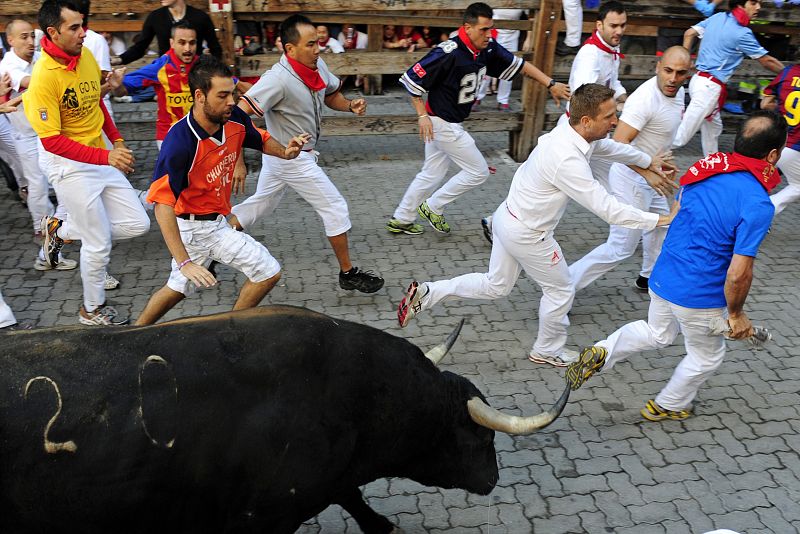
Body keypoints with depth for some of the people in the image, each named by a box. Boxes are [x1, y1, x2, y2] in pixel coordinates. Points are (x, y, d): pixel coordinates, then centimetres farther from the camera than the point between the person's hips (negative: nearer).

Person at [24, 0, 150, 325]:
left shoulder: (86, 56, -1)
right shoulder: (44, 76, -22)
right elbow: (52, 140, -23)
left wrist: (116, 141, 11)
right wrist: (105, 157, -30)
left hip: (101, 158, 7)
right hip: (67, 164, -7)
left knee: (137, 224, 6)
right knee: (99, 243, 2)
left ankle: (61, 231, 24)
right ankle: (92, 310, 26)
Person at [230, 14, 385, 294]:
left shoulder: (318, 65, -2)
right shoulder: (278, 79, -28)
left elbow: (331, 95, 16)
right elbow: (240, 113, -34)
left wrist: (350, 105, -6)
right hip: (292, 158, -9)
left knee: (260, 205, 22)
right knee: (335, 207, -1)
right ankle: (348, 273, 14)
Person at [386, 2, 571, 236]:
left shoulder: (487, 49, -3)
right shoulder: (449, 53, -25)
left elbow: (519, 64, 5)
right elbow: (411, 79, -20)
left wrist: (551, 84, -2)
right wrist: (422, 115, -20)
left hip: (452, 124, 8)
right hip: (441, 123, -8)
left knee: (432, 175, 18)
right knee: (478, 171, -1)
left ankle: (400, 220, 31)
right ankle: (433, 207, 12)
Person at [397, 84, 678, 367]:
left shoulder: (570, 132, -4)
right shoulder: (568, 160, -32)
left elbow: (610, 146, 17)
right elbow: (606, 208, -28)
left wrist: (648, 160, 28)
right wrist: (659, 220, -20)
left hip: (509, 216, 9)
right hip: (526, 234, -9)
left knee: (496, 286, 22)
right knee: (560, 291, 12)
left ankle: (426, 293, 20)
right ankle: (548, 351, 34)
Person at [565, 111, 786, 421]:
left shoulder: (709, 164, -6)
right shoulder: (757, 205, -26)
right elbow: (738, 274, -26)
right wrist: (736, 314, -9)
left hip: (663, 277, 6)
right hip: (699, 297, -6)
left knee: (658, 334, 32)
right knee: (706, 357, 23)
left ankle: (601, 353, 13)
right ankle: (666, 407, 41)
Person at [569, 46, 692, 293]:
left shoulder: (677, 91, 2)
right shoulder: (645, 98, -28)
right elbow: (619, 143, -34)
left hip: (650, 175, 10)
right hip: (632, 178, -10)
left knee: (660, 224, 28)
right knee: (621, 247, -7)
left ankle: (650, 276, 49)